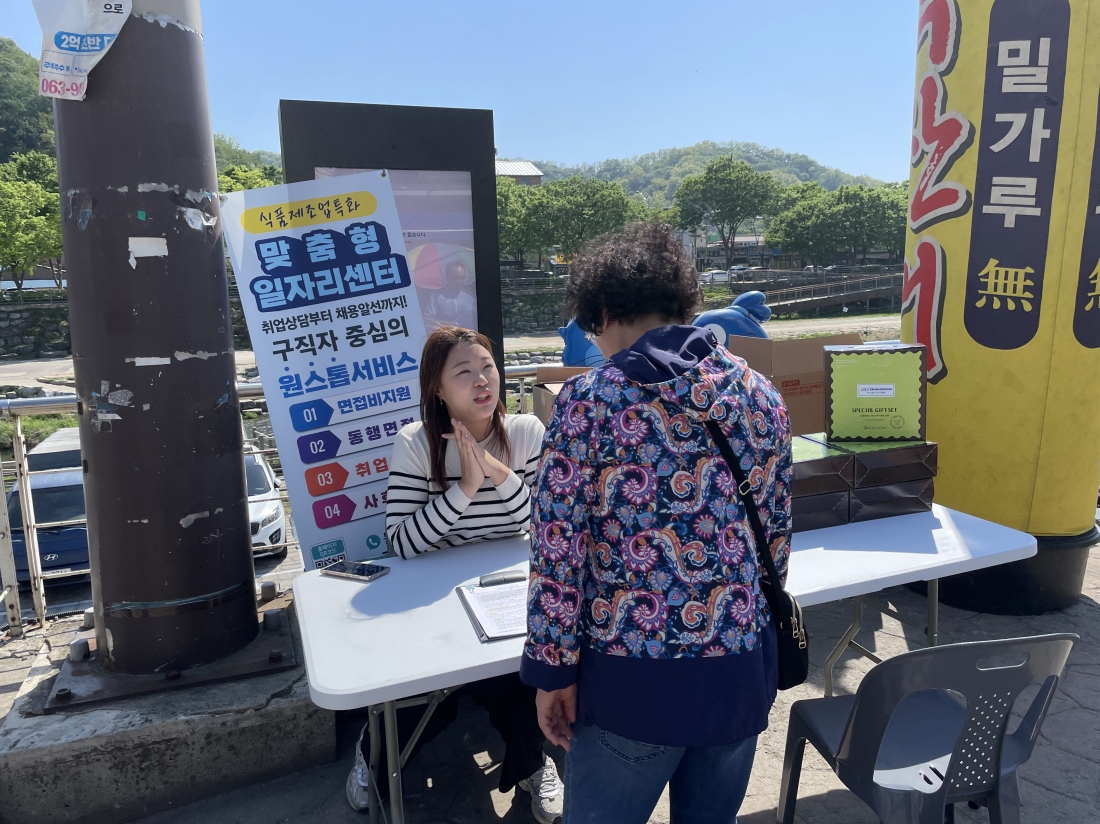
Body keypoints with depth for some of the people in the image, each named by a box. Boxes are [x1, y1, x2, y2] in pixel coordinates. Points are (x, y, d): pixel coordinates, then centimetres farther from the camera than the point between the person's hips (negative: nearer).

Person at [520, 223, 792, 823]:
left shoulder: (587, 400, -12)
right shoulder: (760, 393, 2)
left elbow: (558, 552, -12)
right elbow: (776, 533, 10)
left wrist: (553, 668, -2)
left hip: (633, 676, -4)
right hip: (742, 667, 5)